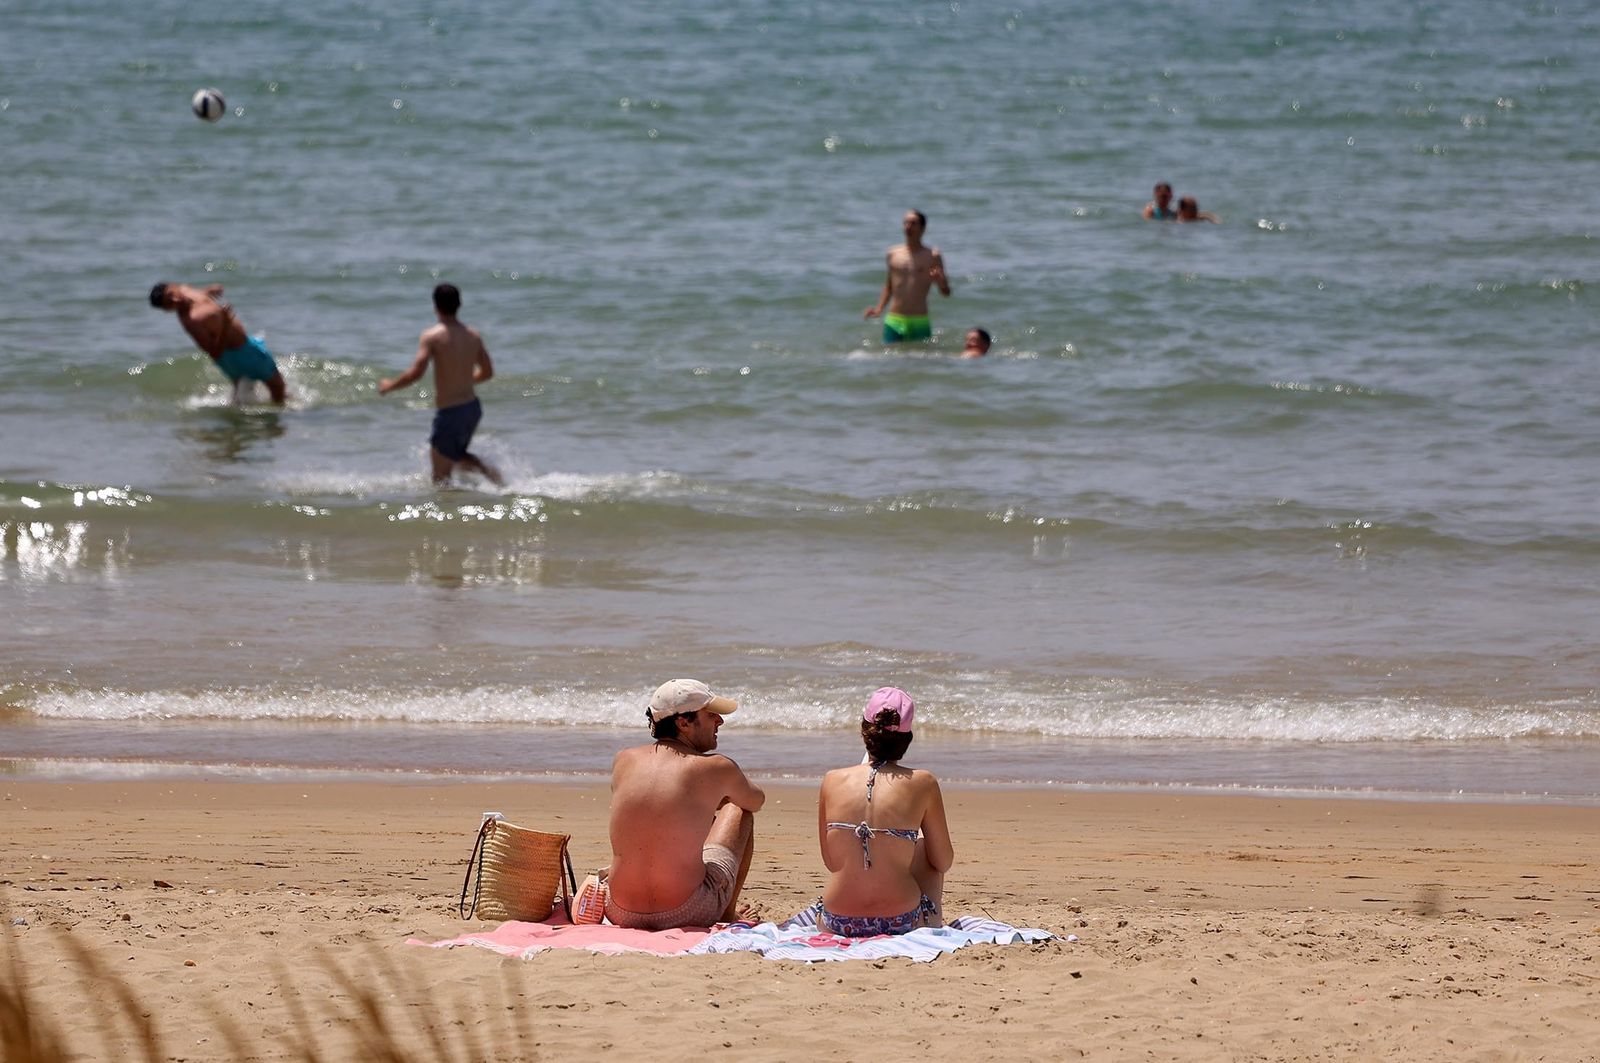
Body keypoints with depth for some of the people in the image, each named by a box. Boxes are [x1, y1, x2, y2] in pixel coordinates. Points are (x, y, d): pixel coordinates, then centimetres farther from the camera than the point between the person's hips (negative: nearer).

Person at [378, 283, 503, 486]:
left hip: (449, 412, -6)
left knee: (441, 476, 7)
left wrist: (390, 386, -5)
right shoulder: (473, 336, 4)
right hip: (473, 407, 6)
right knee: (456, 454, 28)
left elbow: (416, 373, -22)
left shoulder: (432, 336, -14)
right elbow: (487, 372, 11)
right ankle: (486, 468, 2)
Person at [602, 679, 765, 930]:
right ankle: (728, 916, 33)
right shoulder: (716, 768, -7)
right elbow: (756, 801, 18)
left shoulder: (623, 761, 2)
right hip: (687, 915, -4)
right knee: (739, 811, 23)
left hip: (621, 915, 4)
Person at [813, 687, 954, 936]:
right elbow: (943, 863, 3)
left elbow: (831, 862, 7)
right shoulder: (922, 783, -7)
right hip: (901, 923, -2)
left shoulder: (833, 781, -2)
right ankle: (934, 922, 47)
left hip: (837, 924, 2)